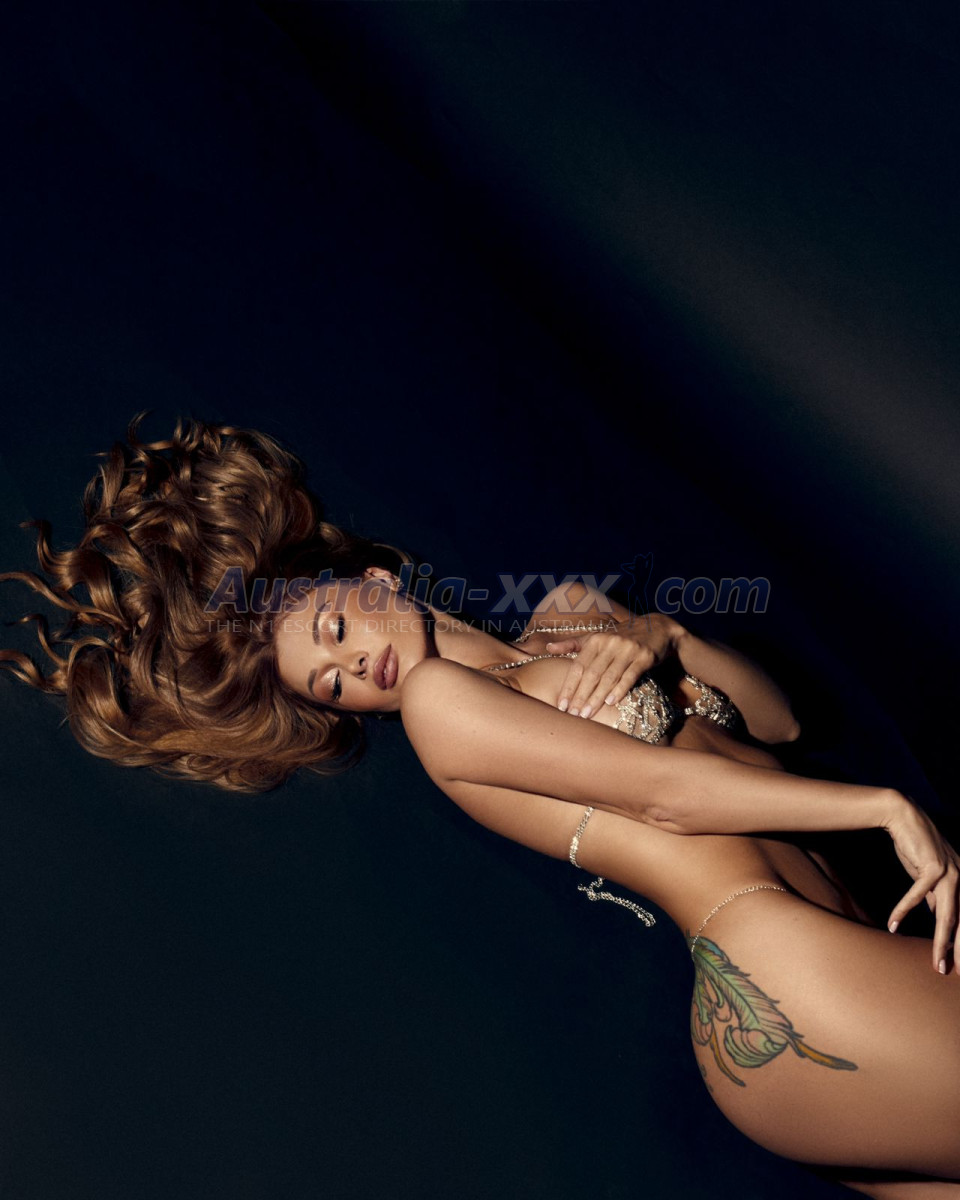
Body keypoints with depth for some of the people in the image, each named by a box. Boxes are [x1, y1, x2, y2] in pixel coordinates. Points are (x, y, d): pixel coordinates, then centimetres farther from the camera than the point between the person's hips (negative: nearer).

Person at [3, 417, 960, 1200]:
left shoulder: (571, 615, 17)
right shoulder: (435, 694, -4)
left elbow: (775, 720, 14)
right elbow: (666, 792, -11)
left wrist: (664, 638, -3)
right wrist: (883, 804, -7)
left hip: (834, 938, 7)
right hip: (781, 985, -7)